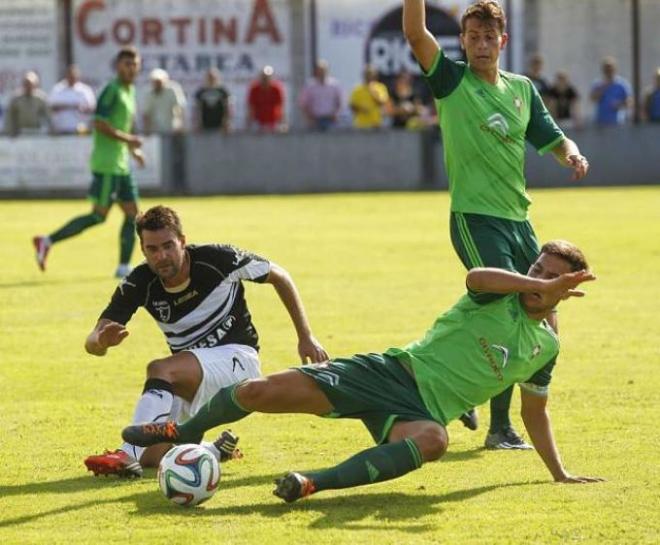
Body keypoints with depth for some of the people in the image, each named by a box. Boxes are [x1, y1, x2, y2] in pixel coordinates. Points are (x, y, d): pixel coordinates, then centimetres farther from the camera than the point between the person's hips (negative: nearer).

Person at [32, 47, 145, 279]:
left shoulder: (130, 91, 17)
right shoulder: (111, 90, -12)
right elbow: (99, 123, -21)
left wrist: (133, 149, 19)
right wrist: (127, 139, -17)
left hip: (121, 164, 10)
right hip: (107, 164, -10)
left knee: (132, 214, 5)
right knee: (99, 215, -10)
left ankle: (124, 267, 6)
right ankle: (47, 241, -7)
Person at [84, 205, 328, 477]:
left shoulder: (218, 260, -16)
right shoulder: (139, 284, -9)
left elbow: (279, 276, 0)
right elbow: (92, 343, -14)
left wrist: (306, 337, 0)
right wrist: (102, 341, -41)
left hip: (236, 356, -5)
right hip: (185, 380, 5)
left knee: (159, 370, -33)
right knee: (152, 457, -8)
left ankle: (127, 454, -42)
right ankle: (217, 450, 19)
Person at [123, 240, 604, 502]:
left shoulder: (546, 346, 10)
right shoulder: (501, 295, -2)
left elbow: (535, 410, 23)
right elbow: (476, 277, -28)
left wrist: (560, 474, 19)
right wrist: (543, 285, -34)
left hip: (422, 411, 1)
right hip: (394, 371, -1)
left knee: (432, 440, -42)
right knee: (258, 392, -10)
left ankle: (320, 482, -42)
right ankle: (186, 432, 22)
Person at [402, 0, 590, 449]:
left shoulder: (522, 88, 12)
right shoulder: (452, 82, -3)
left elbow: (551, 139, 15)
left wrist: (572, 155, -6)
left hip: (518, 219, 7)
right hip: (475, 219, -7)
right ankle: (500, 428, -8)